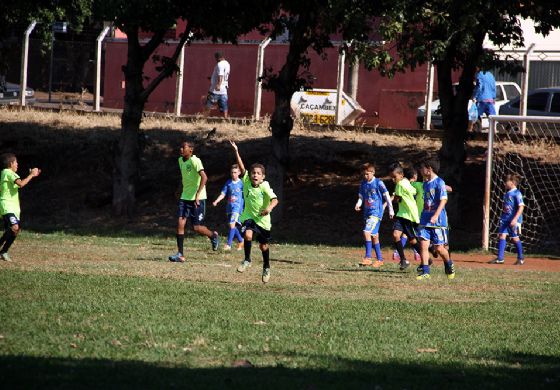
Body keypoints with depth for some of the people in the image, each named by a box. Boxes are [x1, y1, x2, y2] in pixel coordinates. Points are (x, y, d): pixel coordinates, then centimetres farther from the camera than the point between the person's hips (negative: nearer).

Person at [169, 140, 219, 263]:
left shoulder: (195, 161, -17)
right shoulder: (180, 160, 8)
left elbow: (204, 177, -27)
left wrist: (197, 194, -31)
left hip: (197, 199, -7)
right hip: (185, 197, 7)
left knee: (197, 227, -3)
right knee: (180, 223, -7)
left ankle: (213, 236, 29)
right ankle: (180, 254, -6)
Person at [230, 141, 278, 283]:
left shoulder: (264, 186, -19)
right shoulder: (246, 181, -10)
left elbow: (275, 199, -26)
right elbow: (241, 167, -17)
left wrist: (270, 207, -47)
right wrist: (236, 151, -25)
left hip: (263, 219, -1)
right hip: (249, 217, 1)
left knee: (263, 246, 13)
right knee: (248, 235, -27)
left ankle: (266, 268, 38)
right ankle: (247, 260, -6)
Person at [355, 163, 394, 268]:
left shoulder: (378, 183, -8)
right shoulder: (363, 184, 9)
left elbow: (386, 196, -4)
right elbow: (361, 197, 15)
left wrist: (391, 209, -3)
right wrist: (358, 204, -7)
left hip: (376, 212, -7)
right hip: (367, 212, 7)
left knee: (367, 232, -21)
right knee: (374, 236, 12)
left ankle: (368, 257, -20)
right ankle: (379, 259, 20)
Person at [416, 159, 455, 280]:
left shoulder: (439, 182, -11)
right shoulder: (425, 183, 12)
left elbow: (443, 200, -18)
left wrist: (436, 215, -27)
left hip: (438, 220, -6)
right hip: (425, 219, 6)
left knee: (439, 248, 0)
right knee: (423, 244, -7)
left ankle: (449, 265, 27)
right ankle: (425, 271, -5)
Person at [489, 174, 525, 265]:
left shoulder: (517, 193, -11)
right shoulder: (507, 193, 14)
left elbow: (521, 207, -17)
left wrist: (515, 219, -23)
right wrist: (502, 218, 20)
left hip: (514, 219, -8)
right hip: (505, 218, 8)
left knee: (515, 238, 1)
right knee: (502, 235, -2)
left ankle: (520, 258, 16)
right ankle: (500, 258, -3)